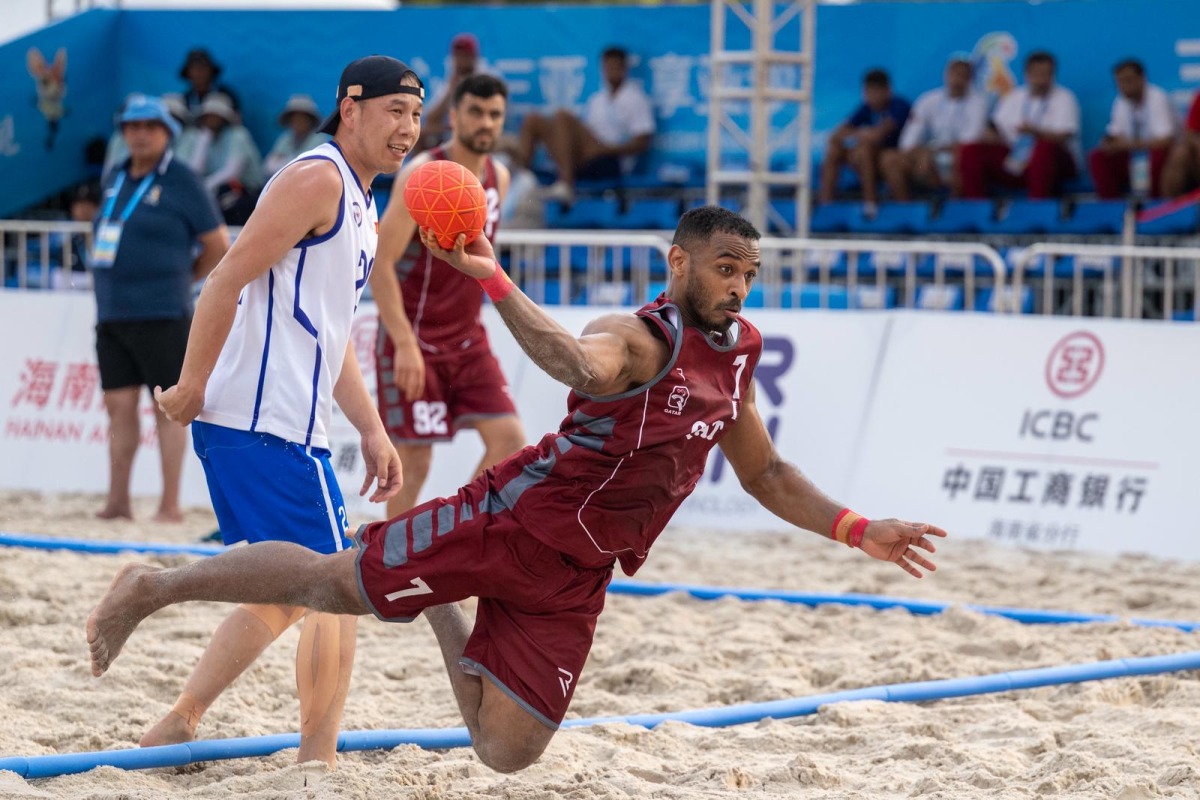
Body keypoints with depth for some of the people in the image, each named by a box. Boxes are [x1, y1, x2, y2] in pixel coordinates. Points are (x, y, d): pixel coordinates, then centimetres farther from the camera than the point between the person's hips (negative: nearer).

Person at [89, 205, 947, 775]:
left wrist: (858, 531, 16)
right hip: (518, 517, -7)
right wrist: (495, 282, -55)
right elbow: (584, 367, -41)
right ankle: (155, 588, 12)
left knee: (508, 750, 6)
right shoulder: (638, 337, -15)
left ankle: (447, 619, 37)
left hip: (574, 575, 7)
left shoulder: (739, 353, 10)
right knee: (334, 582, -8)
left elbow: (764, 474, 23)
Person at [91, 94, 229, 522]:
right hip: (111, 313, 7)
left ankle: (170, 505, -2)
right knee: (119, 405, 6)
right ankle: (118, 500, 9)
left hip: (161, 314, -6)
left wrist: (183, 278, 5)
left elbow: (219, 243, -3)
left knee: (168, 406, -3)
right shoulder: (115, 178, 14)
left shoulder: (181, 182, -6)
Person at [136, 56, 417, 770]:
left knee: (286, 597, 18)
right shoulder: (318, 179, -10)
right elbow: (227, 282, -16)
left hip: (286, 428, 10)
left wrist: (372, 430, 22)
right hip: (265, 424, -10)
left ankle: (177, 726, 20)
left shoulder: (362, 205, 21)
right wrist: (191, 389, -18)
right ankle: (318, 763, -2)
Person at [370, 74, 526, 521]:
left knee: (509, 439, -2)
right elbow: (379, 262, -20)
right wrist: (404, 343, -27)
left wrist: (468, 325, 18)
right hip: (416, 342, -7)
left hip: (468, 341, 7)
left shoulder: (499, 179, 7)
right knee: (413, 460, -3)